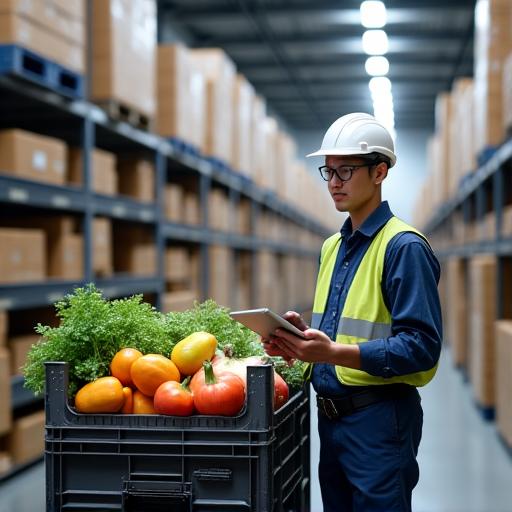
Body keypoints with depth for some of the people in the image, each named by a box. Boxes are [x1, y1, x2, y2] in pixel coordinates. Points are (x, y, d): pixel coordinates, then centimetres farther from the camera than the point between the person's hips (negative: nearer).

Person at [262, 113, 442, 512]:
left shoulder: (404, 247, -14)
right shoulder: (332, 246, 14)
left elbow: (421, 346, -21)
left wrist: (334, 353, -29)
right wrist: (304, 335, -1)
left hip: (379, 419, -8)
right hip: (331, 415, 8)